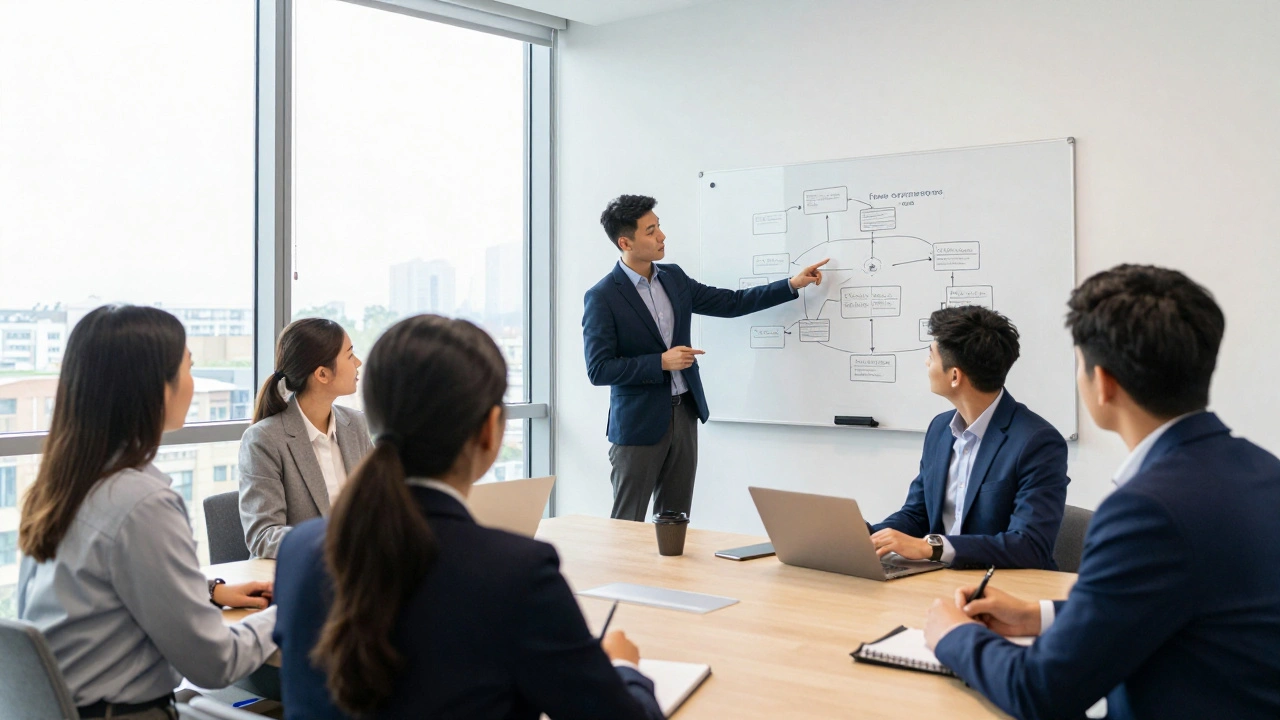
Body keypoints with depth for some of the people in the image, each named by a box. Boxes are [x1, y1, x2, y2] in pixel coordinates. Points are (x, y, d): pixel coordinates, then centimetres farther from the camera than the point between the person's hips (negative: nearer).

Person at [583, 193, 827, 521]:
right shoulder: (602, 297, -13)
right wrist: (661, 362, -21)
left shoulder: (674, 277, 7)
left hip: (684, 415, 6)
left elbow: (731, 303, 13)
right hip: (638, 423, -6)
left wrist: (793, 285, 9)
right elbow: (598, 369, -16)